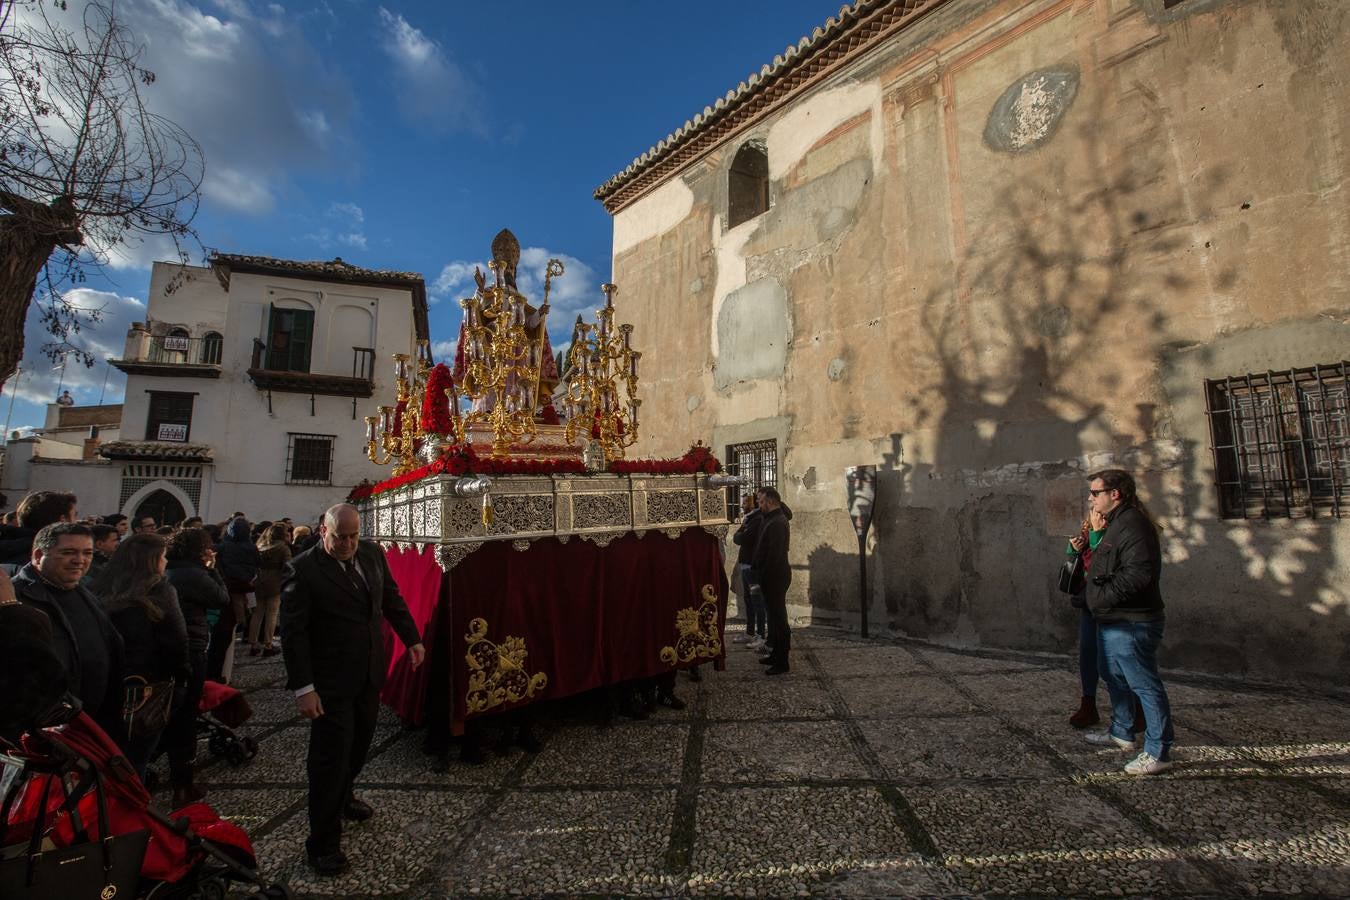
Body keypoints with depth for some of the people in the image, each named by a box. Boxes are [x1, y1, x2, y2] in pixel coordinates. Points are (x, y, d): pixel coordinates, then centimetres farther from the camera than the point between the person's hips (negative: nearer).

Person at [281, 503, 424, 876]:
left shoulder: (372, 554, 0)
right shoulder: (302, 570, -16)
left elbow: (392, 598, 10)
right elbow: (293, 632, -15)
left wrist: (412, 638, 8)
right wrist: (303, 688, -17)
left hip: (369, 675, 6)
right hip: (330, 683, -5)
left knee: (359, 744, 20)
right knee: (330, 757, 4)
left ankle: (343, 797, 46)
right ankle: (323, 843, 21)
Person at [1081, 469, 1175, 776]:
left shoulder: (1132, 524, -19)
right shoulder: (1116, 523, 16)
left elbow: (1139, 573, -28)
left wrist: (1104, 596, -22)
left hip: (1130, 624, -11)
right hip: (1113, 622, 11)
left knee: (1145, 685, -1)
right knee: (1114, 678, 22)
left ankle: (1158, 752, 9)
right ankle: (1121, 733, 37)